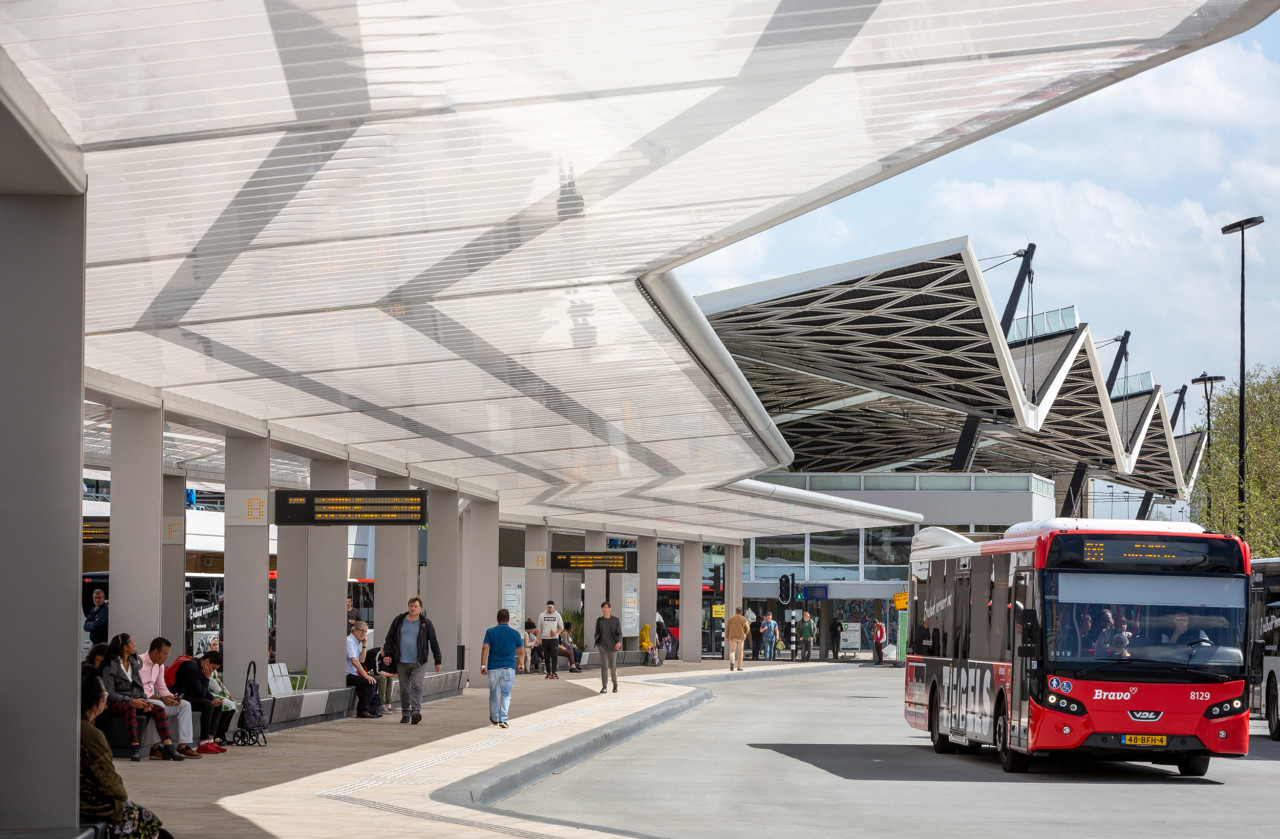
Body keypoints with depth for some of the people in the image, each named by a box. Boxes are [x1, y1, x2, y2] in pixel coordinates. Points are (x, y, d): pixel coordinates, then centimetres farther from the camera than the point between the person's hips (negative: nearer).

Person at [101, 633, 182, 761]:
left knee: (159, 709, -20)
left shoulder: (134, 663, 15)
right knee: (130, 708, -40)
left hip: (136, 701, 6)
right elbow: (110, 693, -12)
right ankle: (136, 748, -46)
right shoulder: (110, 667, -5)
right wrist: (132, 701, -21)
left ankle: (168, 747, -31)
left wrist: (145, 701, -4)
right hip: (116, 704, -6)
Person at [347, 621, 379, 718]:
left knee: (375, 680, 12)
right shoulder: (349, 641, -13)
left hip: (353, 673, 11)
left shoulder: (356, 642, 19)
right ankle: (363, 710, -20)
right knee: (370, 683, -22)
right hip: (347, 676, -11)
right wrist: (366, 675, -27)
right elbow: (354, 660, -24)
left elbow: (361, 660, 18)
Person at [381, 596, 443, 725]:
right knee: (404, 689, 7)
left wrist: (438, 660, 5)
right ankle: (405, 714, 17)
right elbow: (390, 638, 12)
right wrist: (387, 654, 2)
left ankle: (416, 712, -24)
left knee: (416, 686, -16)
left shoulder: (426, 623, 3)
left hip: (418, 663, -2)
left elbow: (434, 642, 6)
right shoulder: (398, 621, 8)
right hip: (402, 662, 3)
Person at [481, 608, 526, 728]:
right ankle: (503, 719, -12)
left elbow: (485, 648, -8)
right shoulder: (515, 633, 4)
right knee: (506, 695, 1)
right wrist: (521, 664, 30)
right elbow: (521, 651, 13)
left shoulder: (490, 632, 2)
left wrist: (483, 665, -8)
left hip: (493, 667, 1)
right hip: (509, 667, -1)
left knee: (493, 694, 15)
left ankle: (494, 719, 29)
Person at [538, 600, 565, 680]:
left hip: (554, 638, -2)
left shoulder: (557, 615, 7)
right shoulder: (542, 616, 9)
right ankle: (548, 673, 9)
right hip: (545, 638, 2)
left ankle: (554, 672, -12)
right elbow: (539, 628, 8)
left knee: (554, 655, -12)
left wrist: (556, 633, -12)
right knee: (546, 656, 2)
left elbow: (561, 627, 7)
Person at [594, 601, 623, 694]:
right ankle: (604, 687, -11)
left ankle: (615, 685, 28)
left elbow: (619, 634, -7)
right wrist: (596, 643, 16)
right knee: (604, 666, -9)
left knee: (613, 667, 4)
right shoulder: (599, 620, 4)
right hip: (602, 646, 1)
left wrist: (619, 642, -24)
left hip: (612, 647, -1)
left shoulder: (616, 620, -3)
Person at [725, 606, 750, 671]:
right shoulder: (744, 619, -2)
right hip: (741, 637, 0)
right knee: (740, 652, 9)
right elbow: (747, 629, 1)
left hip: (732, 637, 0)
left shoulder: (731, 618, -1)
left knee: (732, 651, 5)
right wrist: (744, 634, 20)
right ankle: (739, 666, 10)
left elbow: (727, 628, 2)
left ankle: (732, 662, -22)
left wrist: (727, 636, 12)